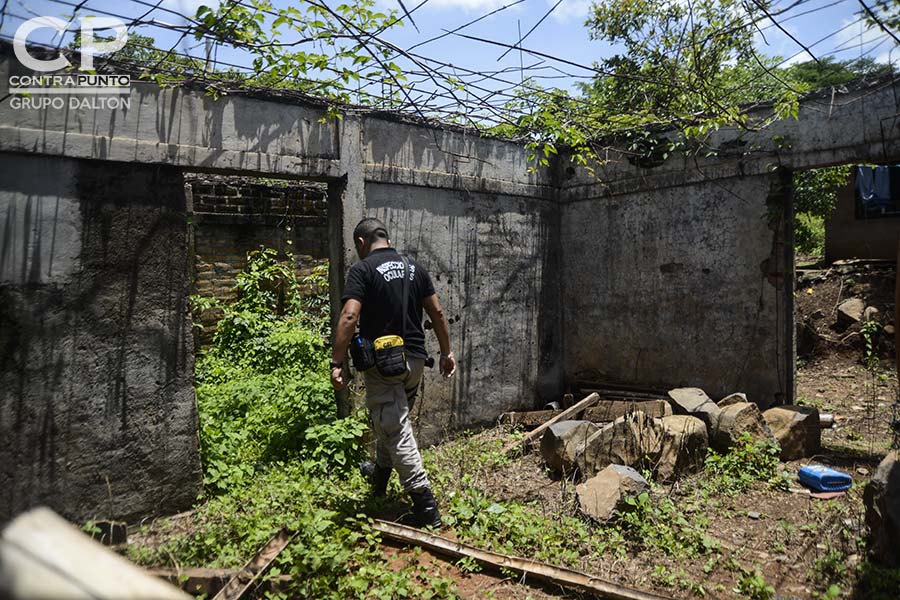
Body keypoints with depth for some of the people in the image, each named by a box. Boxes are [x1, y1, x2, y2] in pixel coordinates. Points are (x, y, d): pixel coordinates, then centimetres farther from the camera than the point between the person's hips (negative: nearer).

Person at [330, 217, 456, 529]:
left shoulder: (362, 270, -8)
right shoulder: (415, 267, 9)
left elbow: (349, 316, -19)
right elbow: (437, 312, 7)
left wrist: (337, 362, -17)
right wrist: (447, 352, 14)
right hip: (414, 359, 7)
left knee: (395, 430, -2)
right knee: (393, 420, 23)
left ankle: (425, 506, -3)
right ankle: (379, 480, 43)